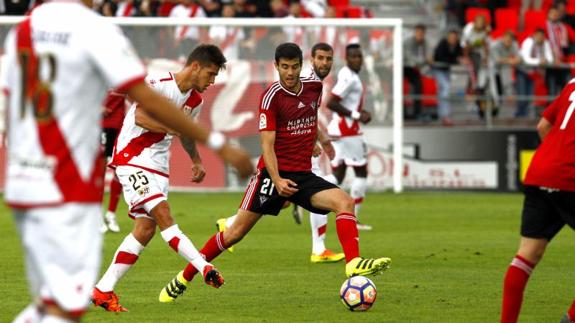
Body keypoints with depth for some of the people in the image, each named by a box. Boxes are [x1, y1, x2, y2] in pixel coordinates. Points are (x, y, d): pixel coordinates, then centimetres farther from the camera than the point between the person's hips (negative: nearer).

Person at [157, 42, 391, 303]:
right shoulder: (271, 96, -12)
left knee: (344, 202, -20)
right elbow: (267, 144, -16)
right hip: (273, 173, -5)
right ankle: (183, 278, 8)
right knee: (235, 232, -4)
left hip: (303, 174, 5)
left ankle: (353, 264, -31)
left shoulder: (314, 86, 4)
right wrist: (277, 181, -27)